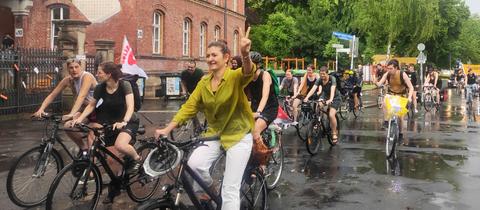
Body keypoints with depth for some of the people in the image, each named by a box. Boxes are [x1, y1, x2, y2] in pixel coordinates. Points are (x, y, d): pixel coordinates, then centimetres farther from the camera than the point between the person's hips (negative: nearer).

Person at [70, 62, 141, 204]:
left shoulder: (124, 85, -20)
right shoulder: (100, 88, -9)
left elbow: (130, 106, -28)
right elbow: (91, 105, 2)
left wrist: (123, 122, -44)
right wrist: (80, 119, -12)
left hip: (129, 122, -5)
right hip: (111, 124, 5)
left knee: (120, 145, -35)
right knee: (111, 159, 2)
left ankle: (137, 159, -5)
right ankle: (114, 188, 23)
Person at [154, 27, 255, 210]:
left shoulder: (235, 77, -15)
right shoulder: (204, 83, 1)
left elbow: (248, 73, -37)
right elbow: (189, 106, 0)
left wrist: (245, 55, -60)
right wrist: (167, 129, -9)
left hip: (238, 135, -4)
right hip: (214, 133, 5)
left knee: (230, 189, -6)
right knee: (194, 164, -20)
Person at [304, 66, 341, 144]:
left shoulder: (332, 79, -25)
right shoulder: (319, 80, -15)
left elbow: (332, 90, -40)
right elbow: (313, 89, -27)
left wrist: (330, 99, -57)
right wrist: (307, 97, -43)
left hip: (335, 98, -4)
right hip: (325, 96, 4)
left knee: (331, 115, -22)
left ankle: (334, 134, -5)